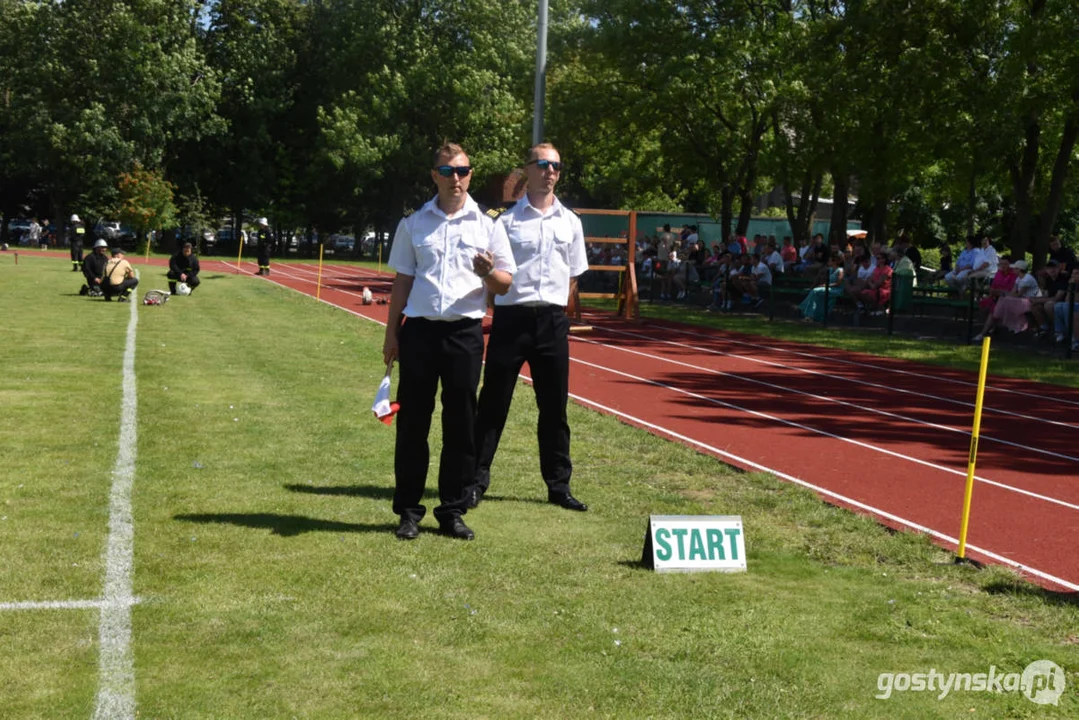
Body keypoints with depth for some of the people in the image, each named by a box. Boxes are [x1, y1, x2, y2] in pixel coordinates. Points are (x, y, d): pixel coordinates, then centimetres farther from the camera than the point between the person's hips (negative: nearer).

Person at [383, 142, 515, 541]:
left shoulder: (487, 225, 5)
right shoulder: (413, 224, 8)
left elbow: (505, 285, 6)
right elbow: (402, 282, 11)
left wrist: (488, 272, -16)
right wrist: (391, 333, 5)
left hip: (465, 332, 0)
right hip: (419, 329, 0)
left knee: (461, 423, 4)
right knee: (412, 421, 2)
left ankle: (452, 511, 14)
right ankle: (408, 510, 11)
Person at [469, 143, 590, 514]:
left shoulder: (570, 222, 10)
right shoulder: (508, 220, -1)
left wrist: (556, 308, 9)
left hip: (553, 321, 4)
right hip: (512, 317, -3)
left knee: (555, 407, 9)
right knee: (493, 402, 1)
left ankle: (558, 485, 18)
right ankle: (476, 481, 9)